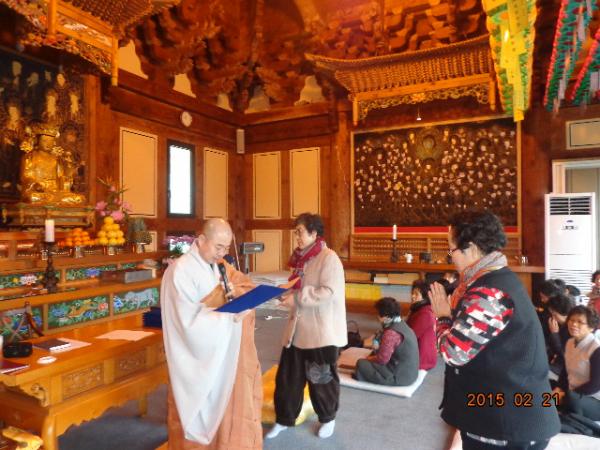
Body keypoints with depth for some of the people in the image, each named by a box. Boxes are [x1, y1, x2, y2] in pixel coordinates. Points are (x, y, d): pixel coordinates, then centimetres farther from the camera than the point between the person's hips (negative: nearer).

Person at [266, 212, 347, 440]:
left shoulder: (329, 258, -15)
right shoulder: (302, 258, 9)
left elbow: (329, 293, -24)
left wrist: (297, 298, -23)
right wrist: (288, 294, 2)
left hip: (322, 331, -7)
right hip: (299, 329, 7)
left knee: (321, 379, 11)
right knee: (288, 376, 13)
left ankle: (328, 418, 36)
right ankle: (283, 419, 32)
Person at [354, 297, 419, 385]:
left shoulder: (391, 333, -23)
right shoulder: (402, 324, 6)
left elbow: (382, 359, -19)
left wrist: (369, 358, 0)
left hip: (400, 377, -10)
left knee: (361, 364, -6)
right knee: (373, 355, 21)